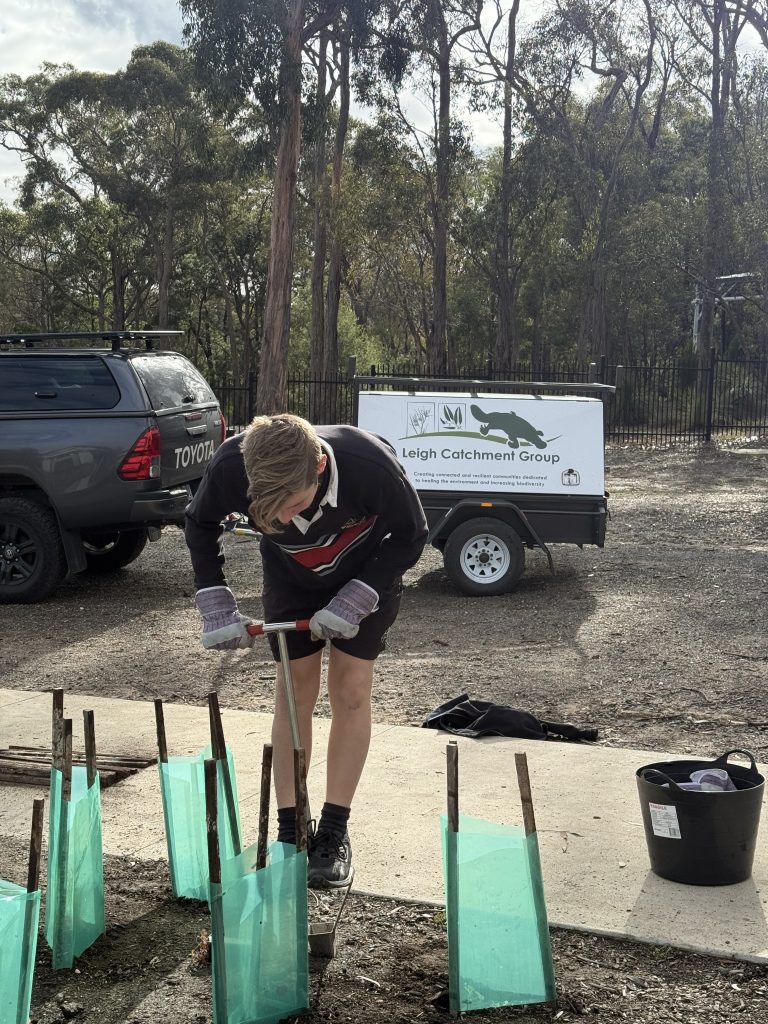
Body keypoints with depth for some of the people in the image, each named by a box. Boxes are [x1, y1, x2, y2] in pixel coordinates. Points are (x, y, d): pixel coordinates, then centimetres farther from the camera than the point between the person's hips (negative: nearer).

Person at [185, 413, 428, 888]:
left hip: (367, 573, -1)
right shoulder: (232, 467, -36)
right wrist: (217, 606, -17)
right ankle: (289, 830, 10)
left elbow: (411, 535, -21)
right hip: (290, 578, 2)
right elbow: (201, 524, -11)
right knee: (294, 689, 1)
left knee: (350, 690, -2)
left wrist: (355, 600, -27)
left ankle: (334, 833, 9)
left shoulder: (371, 464, -41)